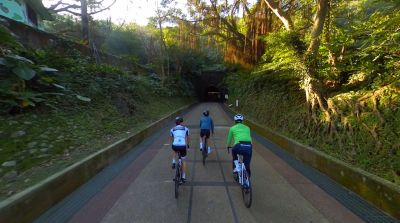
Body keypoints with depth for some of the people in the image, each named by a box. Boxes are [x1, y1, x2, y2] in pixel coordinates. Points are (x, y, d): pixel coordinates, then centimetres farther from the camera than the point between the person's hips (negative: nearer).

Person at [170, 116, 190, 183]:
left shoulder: (172, 129, 16)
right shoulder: (185, 129, 13)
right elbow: (188, 138, 24)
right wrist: (187, 145, 40)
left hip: (175, 146, 1)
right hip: (183, 146, -1)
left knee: (174, 151, 40)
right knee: (183, 161, 22)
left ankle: (174, 162, 21)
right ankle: (183, 177, 24)